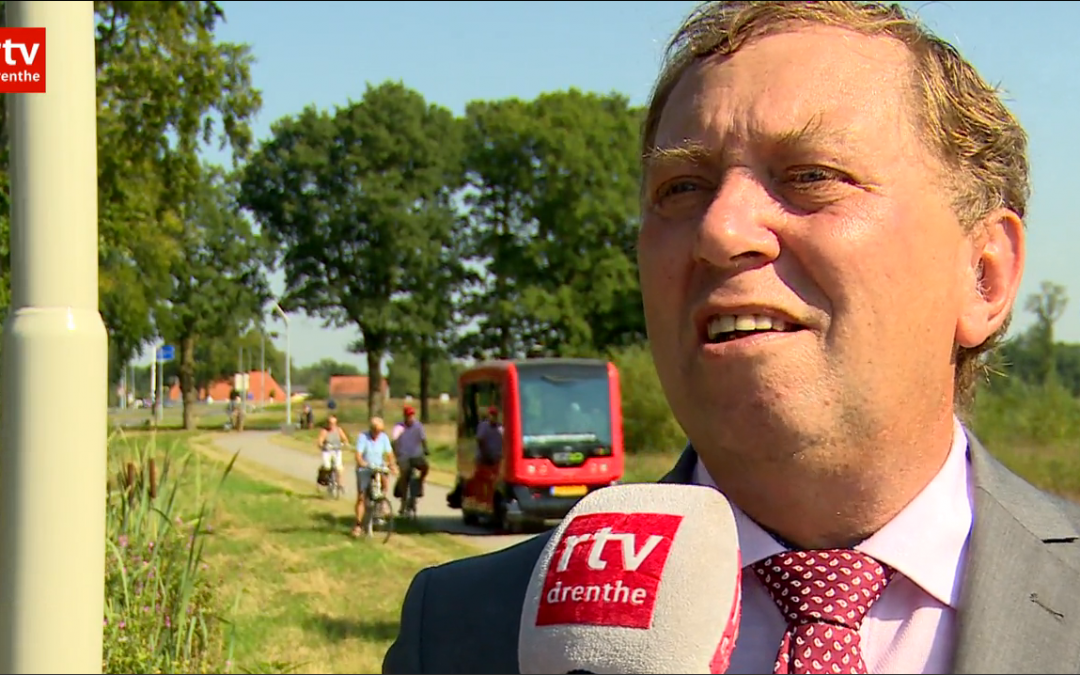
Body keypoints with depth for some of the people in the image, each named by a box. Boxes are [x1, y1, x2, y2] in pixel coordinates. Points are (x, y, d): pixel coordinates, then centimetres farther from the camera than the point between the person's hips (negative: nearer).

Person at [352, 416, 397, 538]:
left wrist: (392, 465, -26)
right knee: (361, 497, -6)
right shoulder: (363, 437, -15)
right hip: (364, 469, -3)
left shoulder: (384, 437, -6)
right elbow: (358, 455, -23)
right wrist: (362, 463, -43)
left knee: (385, 478, -27)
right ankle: (358, 525, 1)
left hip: (378, 467, 3)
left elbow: (389, 453, -8)